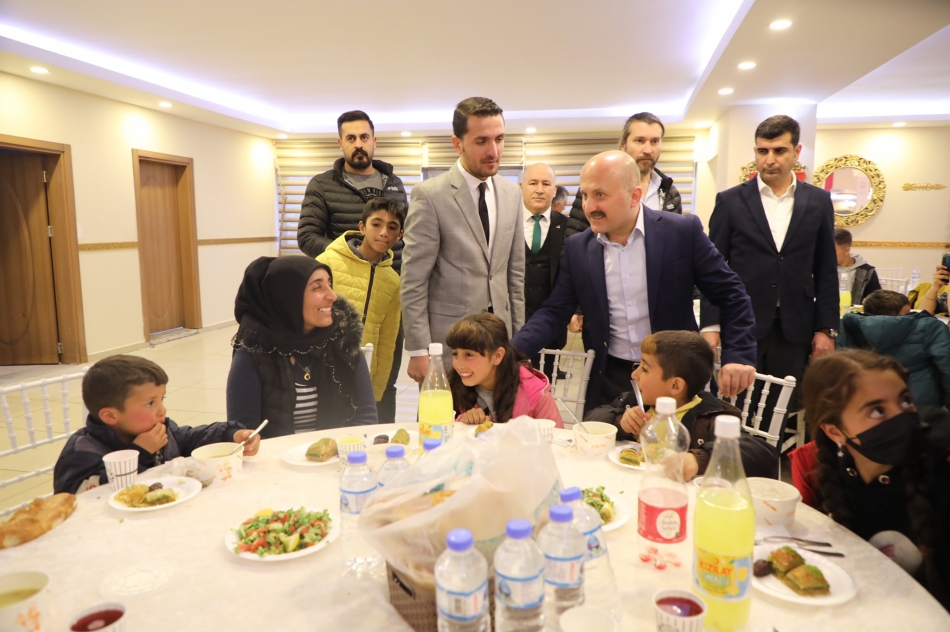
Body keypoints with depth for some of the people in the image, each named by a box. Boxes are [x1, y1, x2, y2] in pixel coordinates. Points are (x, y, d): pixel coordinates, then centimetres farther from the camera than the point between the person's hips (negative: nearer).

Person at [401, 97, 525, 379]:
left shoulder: (512, 193, 6)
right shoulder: (429, 195, -11)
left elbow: (515, 272, 11)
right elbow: (414, 282, -11)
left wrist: (518, 336, 10)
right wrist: (418, 350, -13)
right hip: (447, 339, -5)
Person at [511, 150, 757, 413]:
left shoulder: (682, 232, -10)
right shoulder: (577, 247, -2)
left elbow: (731, 295, -4)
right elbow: (555, 311, 0)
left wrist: (738, 356, -14)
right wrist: (512, 349, -14)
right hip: (608, 380, 2)